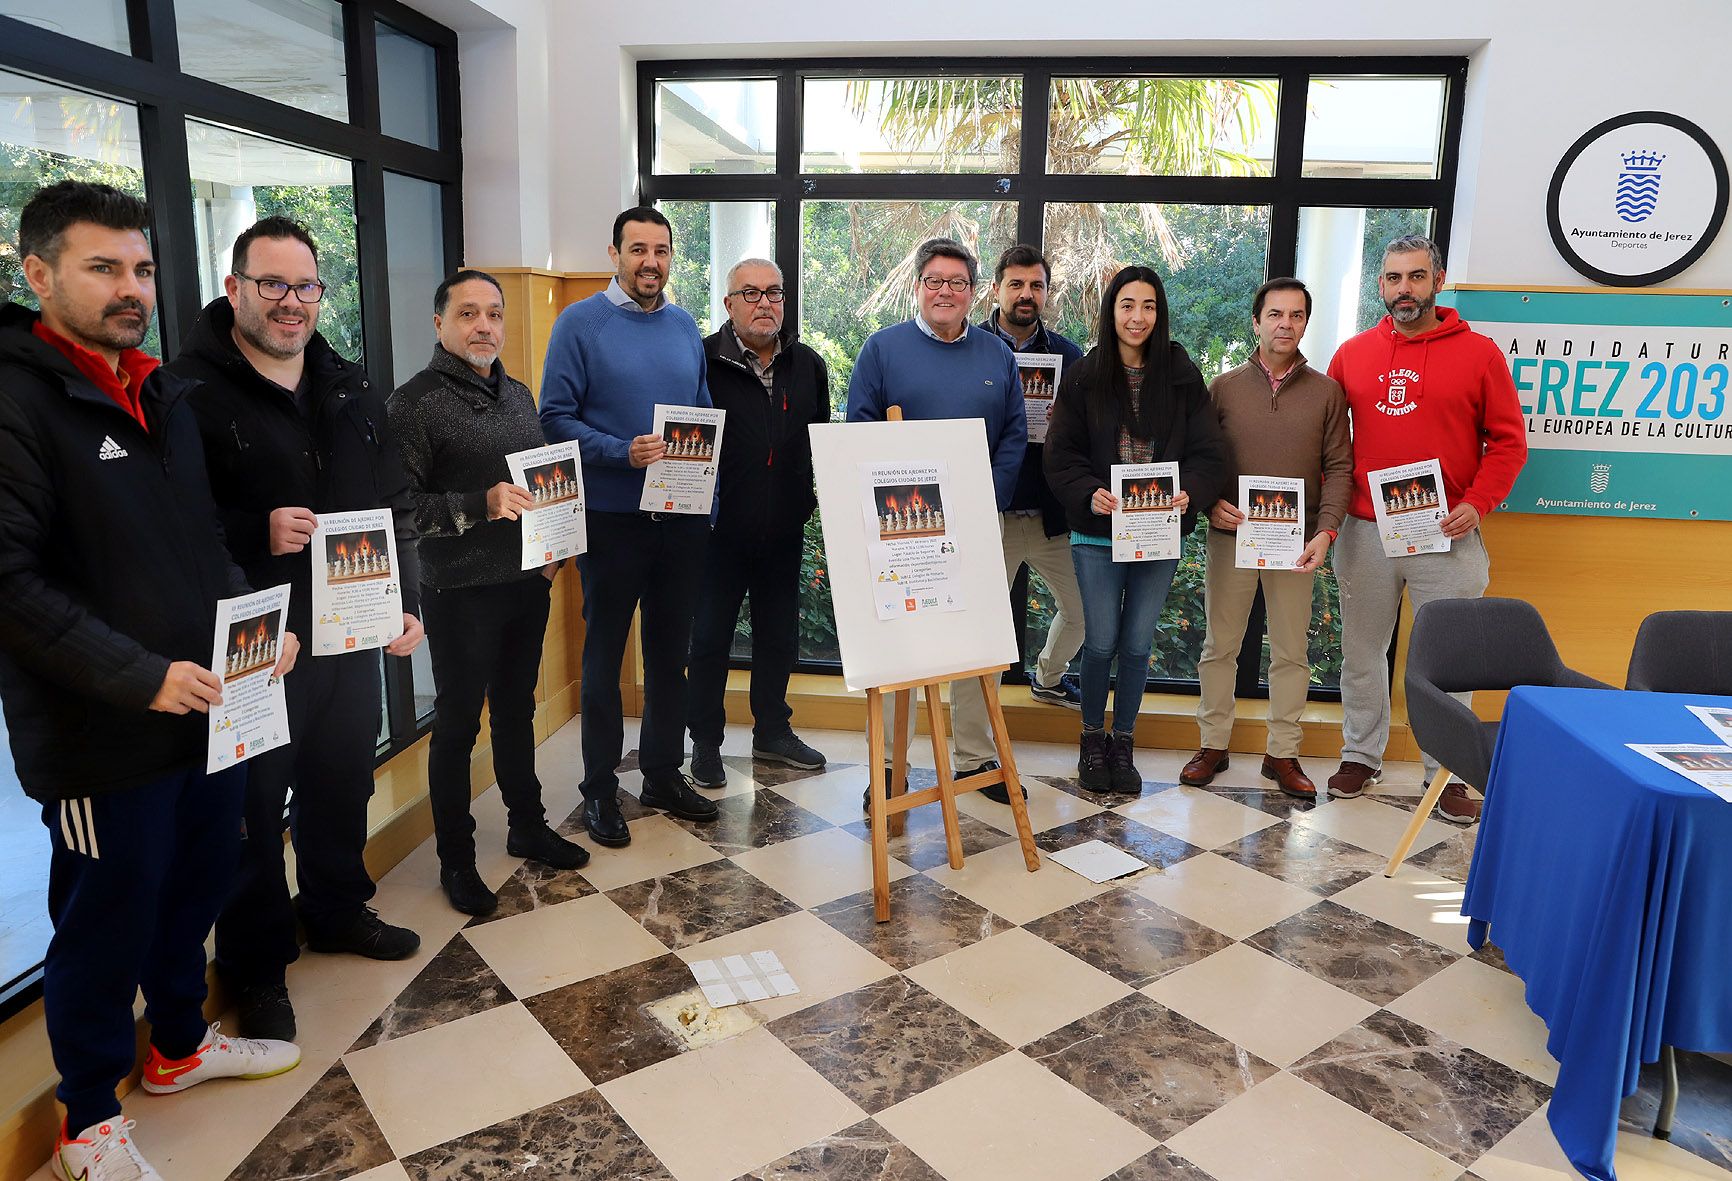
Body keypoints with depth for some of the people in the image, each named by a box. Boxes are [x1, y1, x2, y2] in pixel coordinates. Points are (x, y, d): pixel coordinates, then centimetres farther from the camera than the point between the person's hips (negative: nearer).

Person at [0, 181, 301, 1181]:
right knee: (108, 916, 8)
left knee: (201, 881, 20)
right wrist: (140, 677, -23)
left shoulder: (163, 395, 11)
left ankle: (180, 1044, 44)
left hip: (208, 706, 7)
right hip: (99, 735, -7)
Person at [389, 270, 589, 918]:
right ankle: (456, 860, 20)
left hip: (528, 582, 6)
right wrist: (481, 504, -25)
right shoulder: (414, 402, -10)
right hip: (460, 592, -6)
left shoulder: (518, 394, 12)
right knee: (457, 724, 5)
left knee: (516, 710, 19)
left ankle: (528, 826, 35)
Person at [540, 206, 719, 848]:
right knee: (604, 652, 5)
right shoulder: (580, 323, -5)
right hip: (613, 516, -5)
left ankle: (664, 773, 28)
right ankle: (600, 789, 18)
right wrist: (624, 452, -22)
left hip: (682, 515, 5)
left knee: (670, 649, 14)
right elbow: (555, 417, -10)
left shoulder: (685, 325, 11)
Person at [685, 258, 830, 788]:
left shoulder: (808, 364, 8)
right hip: (721, 528, -5)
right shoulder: (704, 360, -8)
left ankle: (772, 730, 32)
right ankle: (706, 741, 20)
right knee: (710, 635, 6)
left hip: (785, 530, 5)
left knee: (779, 634, 15)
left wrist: (815, 495, 10)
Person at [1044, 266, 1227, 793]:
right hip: (1098, 532, -1)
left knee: (1137, 644, 9)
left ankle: (1123, 743, 26)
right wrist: (1090, 494, -22)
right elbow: (1061, 454, -4)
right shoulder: (1083, 377, 0)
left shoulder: (1183, 378, 3)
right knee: (1101, 642, 2)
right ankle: (1093, 738, 24)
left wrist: (1189, 491, -22)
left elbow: (1208, 452, -2)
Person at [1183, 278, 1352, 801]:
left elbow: (1338, 467, 2)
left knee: (1291, 651, 7)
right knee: (1220, 646, 7)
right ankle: (1213, 744, 20)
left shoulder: (1326, 391, 5)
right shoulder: (1224, 387, 4)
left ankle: (1283, 753, 19)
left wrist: (1325, 531, -10)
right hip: (1230, 537, 0)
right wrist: (1211, 504, -12)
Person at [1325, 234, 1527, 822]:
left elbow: (1508, 441, 0)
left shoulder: (1478, 353, 0)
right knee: (1362, 651, 12)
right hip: (1364, 531, 2)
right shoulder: (1353, 354, 7)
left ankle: (1448, 774, 18)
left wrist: (1476, 503, -12)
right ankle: (1361, 756, 27)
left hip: (1446, 535, -2)